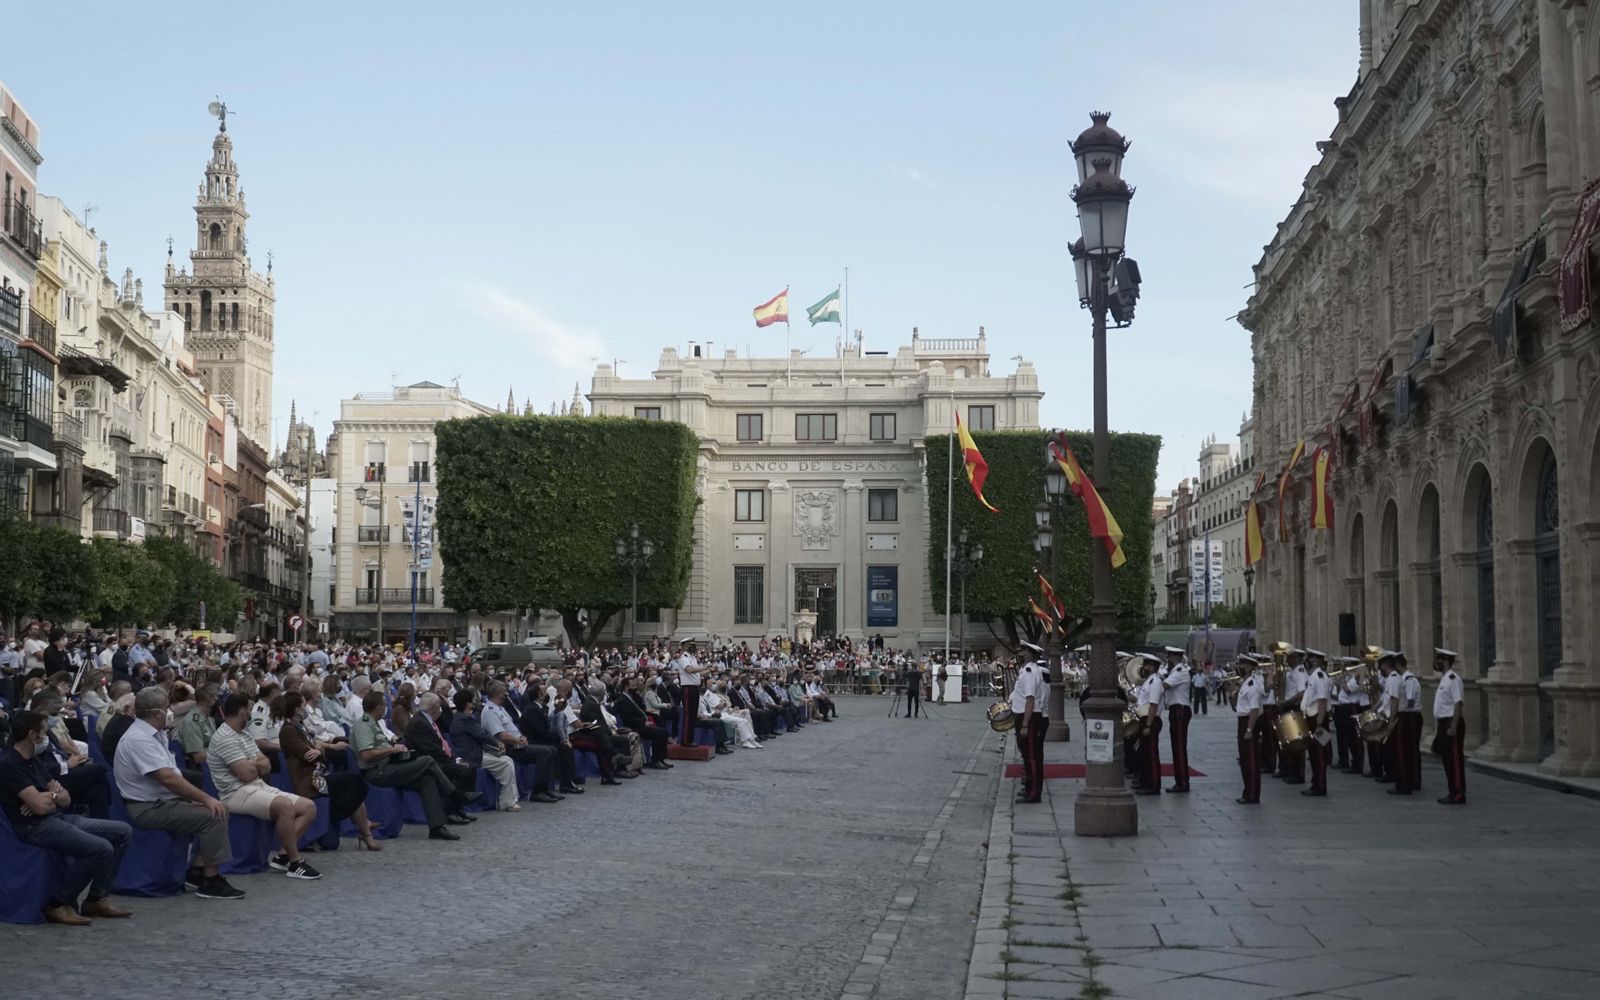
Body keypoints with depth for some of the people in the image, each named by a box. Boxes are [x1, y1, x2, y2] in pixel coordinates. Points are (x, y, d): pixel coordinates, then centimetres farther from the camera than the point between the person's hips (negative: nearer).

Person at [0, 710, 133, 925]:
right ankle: (59, 904, -12)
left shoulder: (35, 761, 17)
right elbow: (39, 806, -22)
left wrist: (46, 798, -10)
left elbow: (66, 799, 13)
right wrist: (54, 795, 2)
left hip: (58, 818, 10)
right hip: (36, 827, -10)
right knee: (101, 848, -27)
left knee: (123, 832, 5)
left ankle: (97, 899, 8)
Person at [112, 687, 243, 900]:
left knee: (220, 809, 3)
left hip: (163, 801, 10)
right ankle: (210, 881, -13)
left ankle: (197, 872, 5)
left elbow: (171, 776, 15)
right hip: (148, 809, -10)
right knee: (213, 816, -20)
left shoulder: (154, 735, 14)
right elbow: (167, 778, -25)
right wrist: (205, 799, -22)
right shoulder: (139, 739, -18)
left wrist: (194, 799, 2)